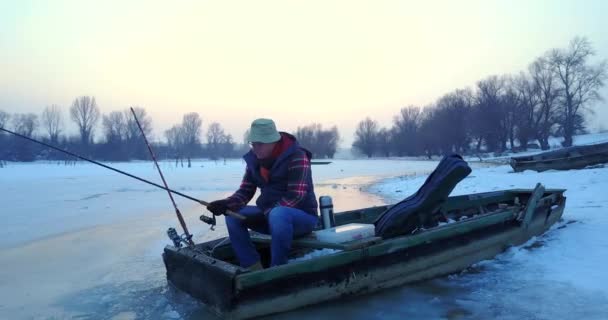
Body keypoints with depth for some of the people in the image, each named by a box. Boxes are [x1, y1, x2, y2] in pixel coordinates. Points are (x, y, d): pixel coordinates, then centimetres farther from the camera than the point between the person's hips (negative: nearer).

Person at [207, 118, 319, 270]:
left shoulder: (297, 157, -19)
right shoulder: (254, 159, 1)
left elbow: (295, 196, -25)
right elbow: (245, 191, 5)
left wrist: (263, 214, -29)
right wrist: (226, 204, -16)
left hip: (303, 216, -7)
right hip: (269, 215, 7)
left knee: (277, 215, -39)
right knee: (233, 215, -9)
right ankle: (254, 269, -11)